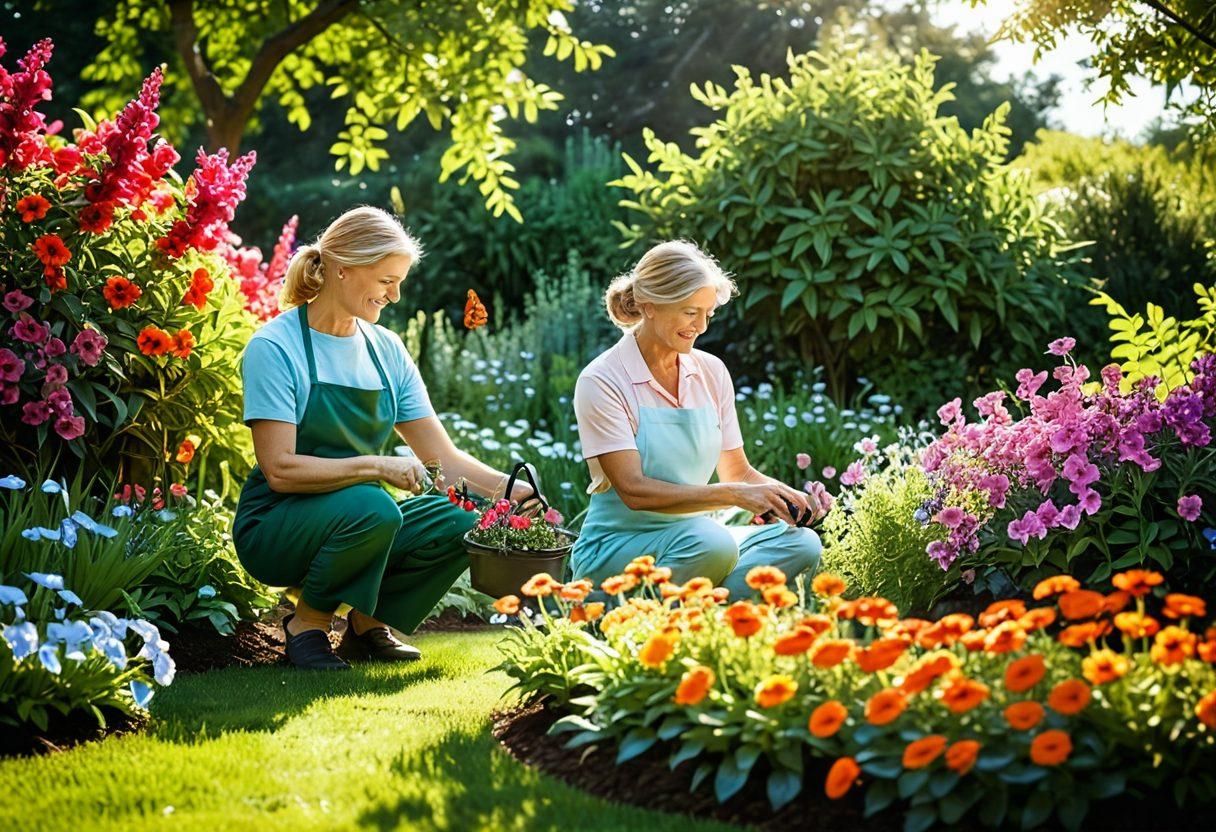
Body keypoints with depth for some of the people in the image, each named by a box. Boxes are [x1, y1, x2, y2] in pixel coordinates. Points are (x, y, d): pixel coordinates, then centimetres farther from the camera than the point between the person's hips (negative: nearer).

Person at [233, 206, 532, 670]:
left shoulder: (385, 349, 6)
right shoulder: (275, 347, -13)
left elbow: (443, 458, 5)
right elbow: (280, 469, -21)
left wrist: (505, 487, -12)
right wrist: (376, 466, -27)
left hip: (360, 518, 6)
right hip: (274, 527, -6)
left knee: (461, 523, -19)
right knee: (371, 508, -35)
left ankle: (367, 621, 5)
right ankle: (306, 624, -8)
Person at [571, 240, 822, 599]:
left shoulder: (711, 371, 7)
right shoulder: (601, 381, -12)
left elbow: (737, 471, 12)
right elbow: (634, 491, -21)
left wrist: (782, 494, -11)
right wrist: (734, 495, -29)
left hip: (691, 536, 6)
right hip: (615, 547, -6)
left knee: (801, 543, -19)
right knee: (711, 540, -36)